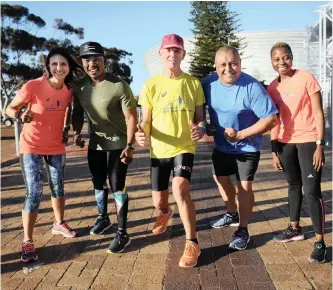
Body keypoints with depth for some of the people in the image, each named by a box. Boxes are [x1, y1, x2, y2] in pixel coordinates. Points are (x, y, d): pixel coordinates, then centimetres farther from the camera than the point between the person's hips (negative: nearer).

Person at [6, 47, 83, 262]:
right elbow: (10, 109, -13)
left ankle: (59, 224, 38)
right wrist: (20, 115, -33)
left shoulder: (69, 89, -6)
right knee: (34, 193, -10)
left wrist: (67, 128, 4)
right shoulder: (33, 86, -21)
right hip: (32, 146, -5)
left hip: (57, 147, 5)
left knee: (58, 187, 17)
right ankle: (27, 242, 1)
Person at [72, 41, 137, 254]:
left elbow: (131, 117, -17)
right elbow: (78, 112, 13)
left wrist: (129, 145, -24)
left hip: (118, 144, -6)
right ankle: (103, 218, 41)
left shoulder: (119, 86, -18)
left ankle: (122, 234, 4)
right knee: (98, 183, 18)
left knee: (117, 186, -5)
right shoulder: (80, 87, 0)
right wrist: (77, 132, -4)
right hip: (95, 143, 6)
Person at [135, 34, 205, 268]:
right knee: (159, 201, 12)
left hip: (185, 147, -2)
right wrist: (142, 134, -24)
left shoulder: (193, 83, -2)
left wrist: (200, 129, -22)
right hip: (159, 150, 2)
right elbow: (146, 121, 0)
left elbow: (200, 117, 3)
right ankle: (165, 213, 53)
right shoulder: (151, 85, -2)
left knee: (180, 189, -27)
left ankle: (192, 243, -10)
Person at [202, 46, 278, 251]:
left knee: (244, 186, -1)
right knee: (221, 179, 19)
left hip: (247, 147, -6)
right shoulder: (209, 83, -11)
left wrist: (241, 134, -27)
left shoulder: (252, 87, -26)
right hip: (221, 145, 6)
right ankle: (232, 214, 44)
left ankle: (243, 231, 15)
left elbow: (270, 118, -26)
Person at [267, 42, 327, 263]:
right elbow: (274, 121, 10)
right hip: (286, 142, 5)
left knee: (312, 191, -8)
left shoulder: (306, 78, -8)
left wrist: (319, 144, -14)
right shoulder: (272, 88, 6)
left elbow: (318, 113, -9)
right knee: (294, 185, 18)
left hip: (308, 140, -5)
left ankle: (320, 243, 0)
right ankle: (295, 228, 33)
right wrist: (274, 150, 7)